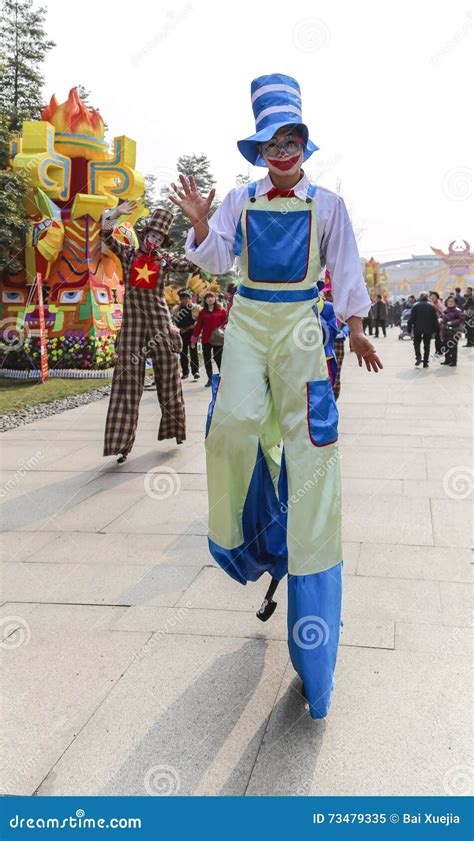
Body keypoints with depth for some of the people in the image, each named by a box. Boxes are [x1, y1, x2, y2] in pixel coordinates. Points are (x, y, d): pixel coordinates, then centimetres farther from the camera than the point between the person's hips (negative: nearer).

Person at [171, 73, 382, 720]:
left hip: (299, 324, -1)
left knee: (309, 433, -5)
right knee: (234, 421, -15)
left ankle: (303, 541, 7)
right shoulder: (241, 201, 10)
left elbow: (345, 268, 8)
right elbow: (216, 260, 5)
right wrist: (201, 224, -14)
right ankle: (249, 526, 11)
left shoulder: (326, 204, 7)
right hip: (248, 321, 1)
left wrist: (355, 326, 3)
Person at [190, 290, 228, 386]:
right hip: (206, 340, 3)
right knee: (207, 360, 6)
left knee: (218, 358, -5)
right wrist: (194, 339, 8)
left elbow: (226, 322, 2)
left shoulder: (221, 310, 2)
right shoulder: (202, 312, 8)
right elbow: (198, 326, 9)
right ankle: (210, 379, 16)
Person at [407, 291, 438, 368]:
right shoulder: (431, 306, 5)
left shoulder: (415, 306, -4)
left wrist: (409, 329, -2)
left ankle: (418, 357, -10)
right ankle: (425, 362, 8)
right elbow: (435, 319, 5)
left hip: (417, 329, -2)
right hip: (428, 330, 2)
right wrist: (435, 330, 10)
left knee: (416, 343, 13)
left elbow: (411, 318, -7)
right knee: (427, 345, 8)